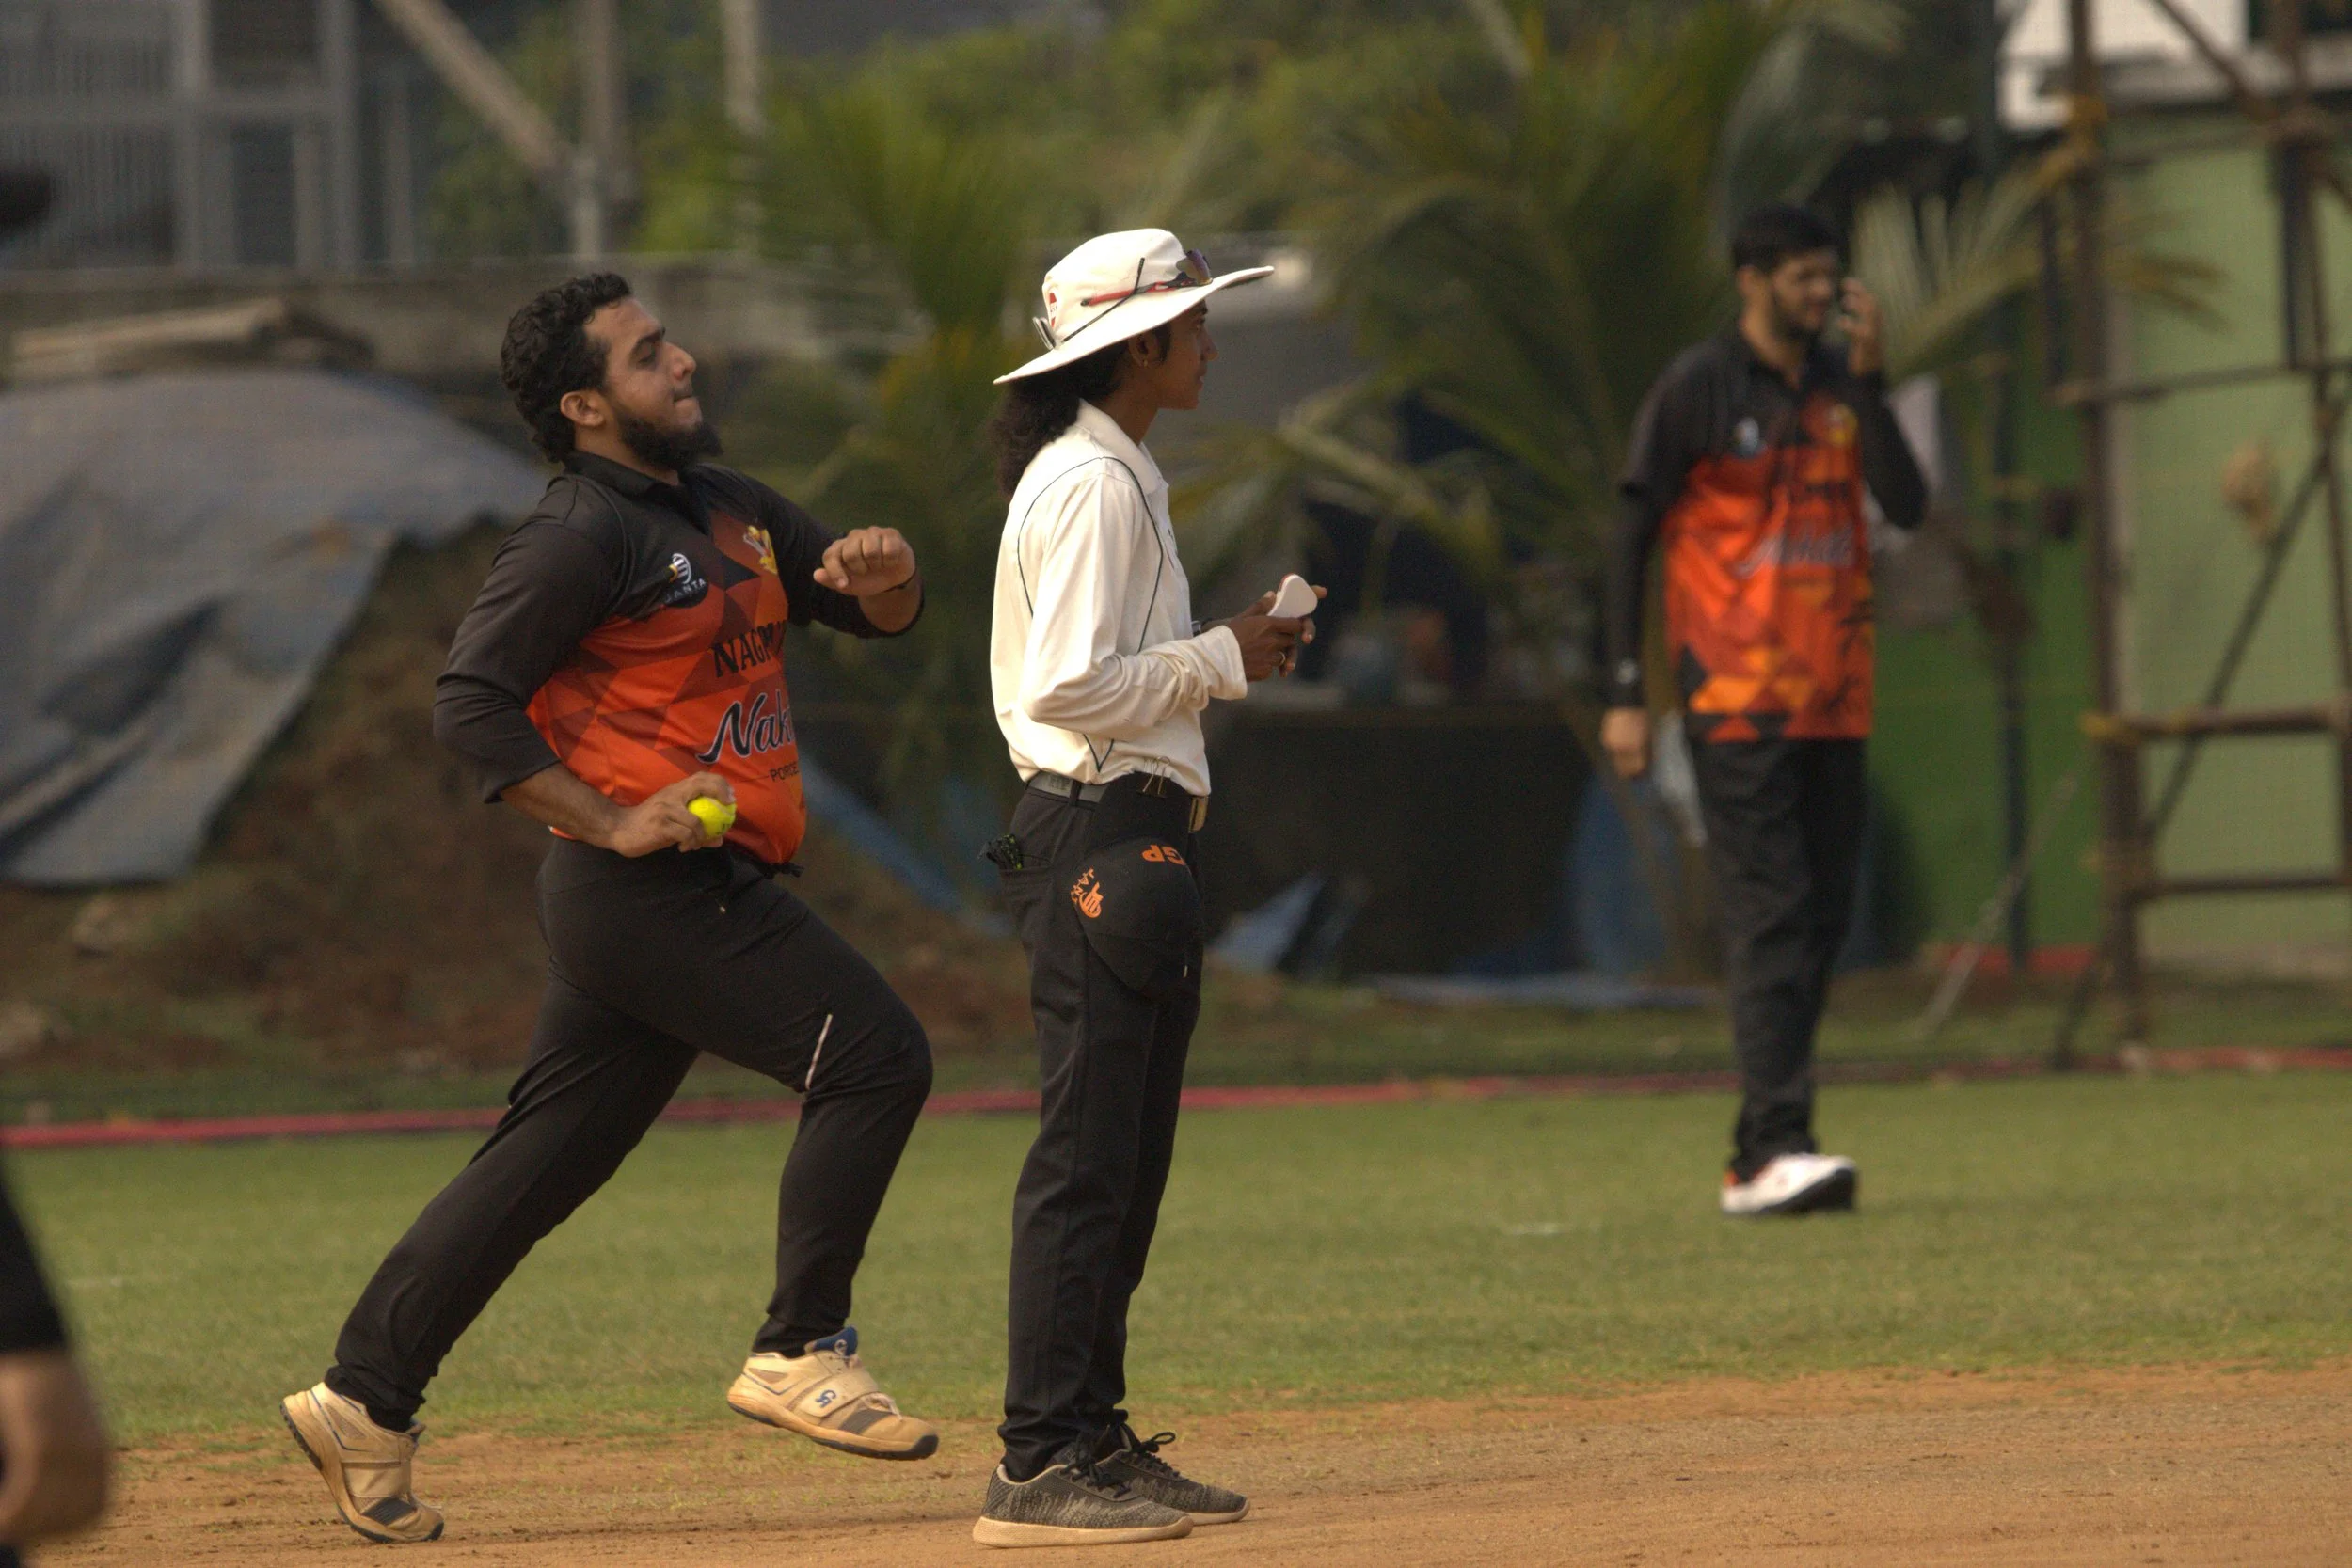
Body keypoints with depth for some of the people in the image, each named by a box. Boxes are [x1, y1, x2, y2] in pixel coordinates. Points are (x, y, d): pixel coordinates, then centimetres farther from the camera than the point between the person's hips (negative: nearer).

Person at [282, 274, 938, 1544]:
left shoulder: (730, 511, 17)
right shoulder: (579, 536, -11)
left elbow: (872, 612, 20)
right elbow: (470, 700, -16)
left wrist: (880, 575, -4)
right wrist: (614, 824, -20)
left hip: (704, 890, 9)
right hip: (645, 897, -9)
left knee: (545, 1160, 9)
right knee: (871, 1050, -14)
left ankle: (366, 1403, 13)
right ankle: (799, 1353, -10)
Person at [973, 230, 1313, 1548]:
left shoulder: (1116, 476, 19)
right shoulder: (1091, 484, -14)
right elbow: (1070, 687, -21)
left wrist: (1230, 652, 10)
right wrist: (1225, 660, -12)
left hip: (1136, 836, 11)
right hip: (1100, 834, -11)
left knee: (1128, 1160, 12)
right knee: (1086, 1156, -10)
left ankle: (1094, 1442, 16)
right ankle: (1042, 1469, -10)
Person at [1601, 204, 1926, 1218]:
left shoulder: (1843, 387, 12)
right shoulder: (1695, 392, -3)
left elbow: (1906, 507, 0)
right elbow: (1632, 539, -2)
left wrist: (1869, 381, -8)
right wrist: (1625, 695, -7)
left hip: (1834, 704, 6)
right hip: (1737, 704, -6)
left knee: (1823, 918, 6)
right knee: (1769, 916, -13)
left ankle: (1758, 1156, 12)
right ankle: (1773, 1148, -19)